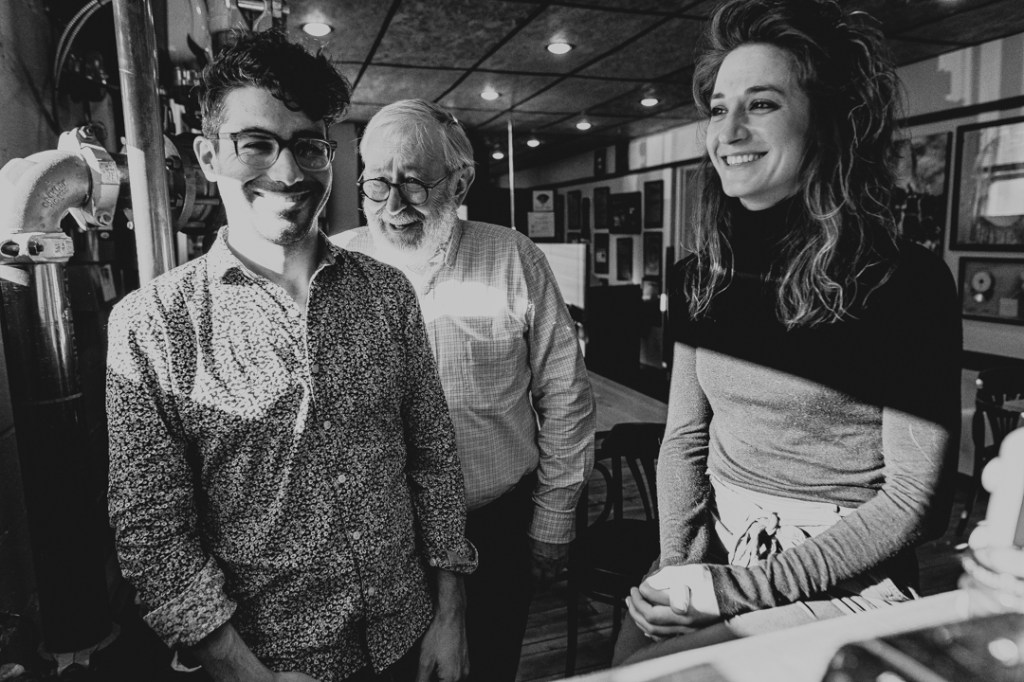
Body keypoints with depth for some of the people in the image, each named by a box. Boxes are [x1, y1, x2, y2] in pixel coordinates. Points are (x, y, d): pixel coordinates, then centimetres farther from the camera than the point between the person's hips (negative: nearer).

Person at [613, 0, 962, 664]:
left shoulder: (906, 283, -12)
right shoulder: (701, 278, 2)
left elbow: (912, 498, -12)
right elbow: (685, 436, 5)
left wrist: (739, 587, -15)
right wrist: (678, 563, -8)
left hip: (844, 579, -4)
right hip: (716, 553, 5)